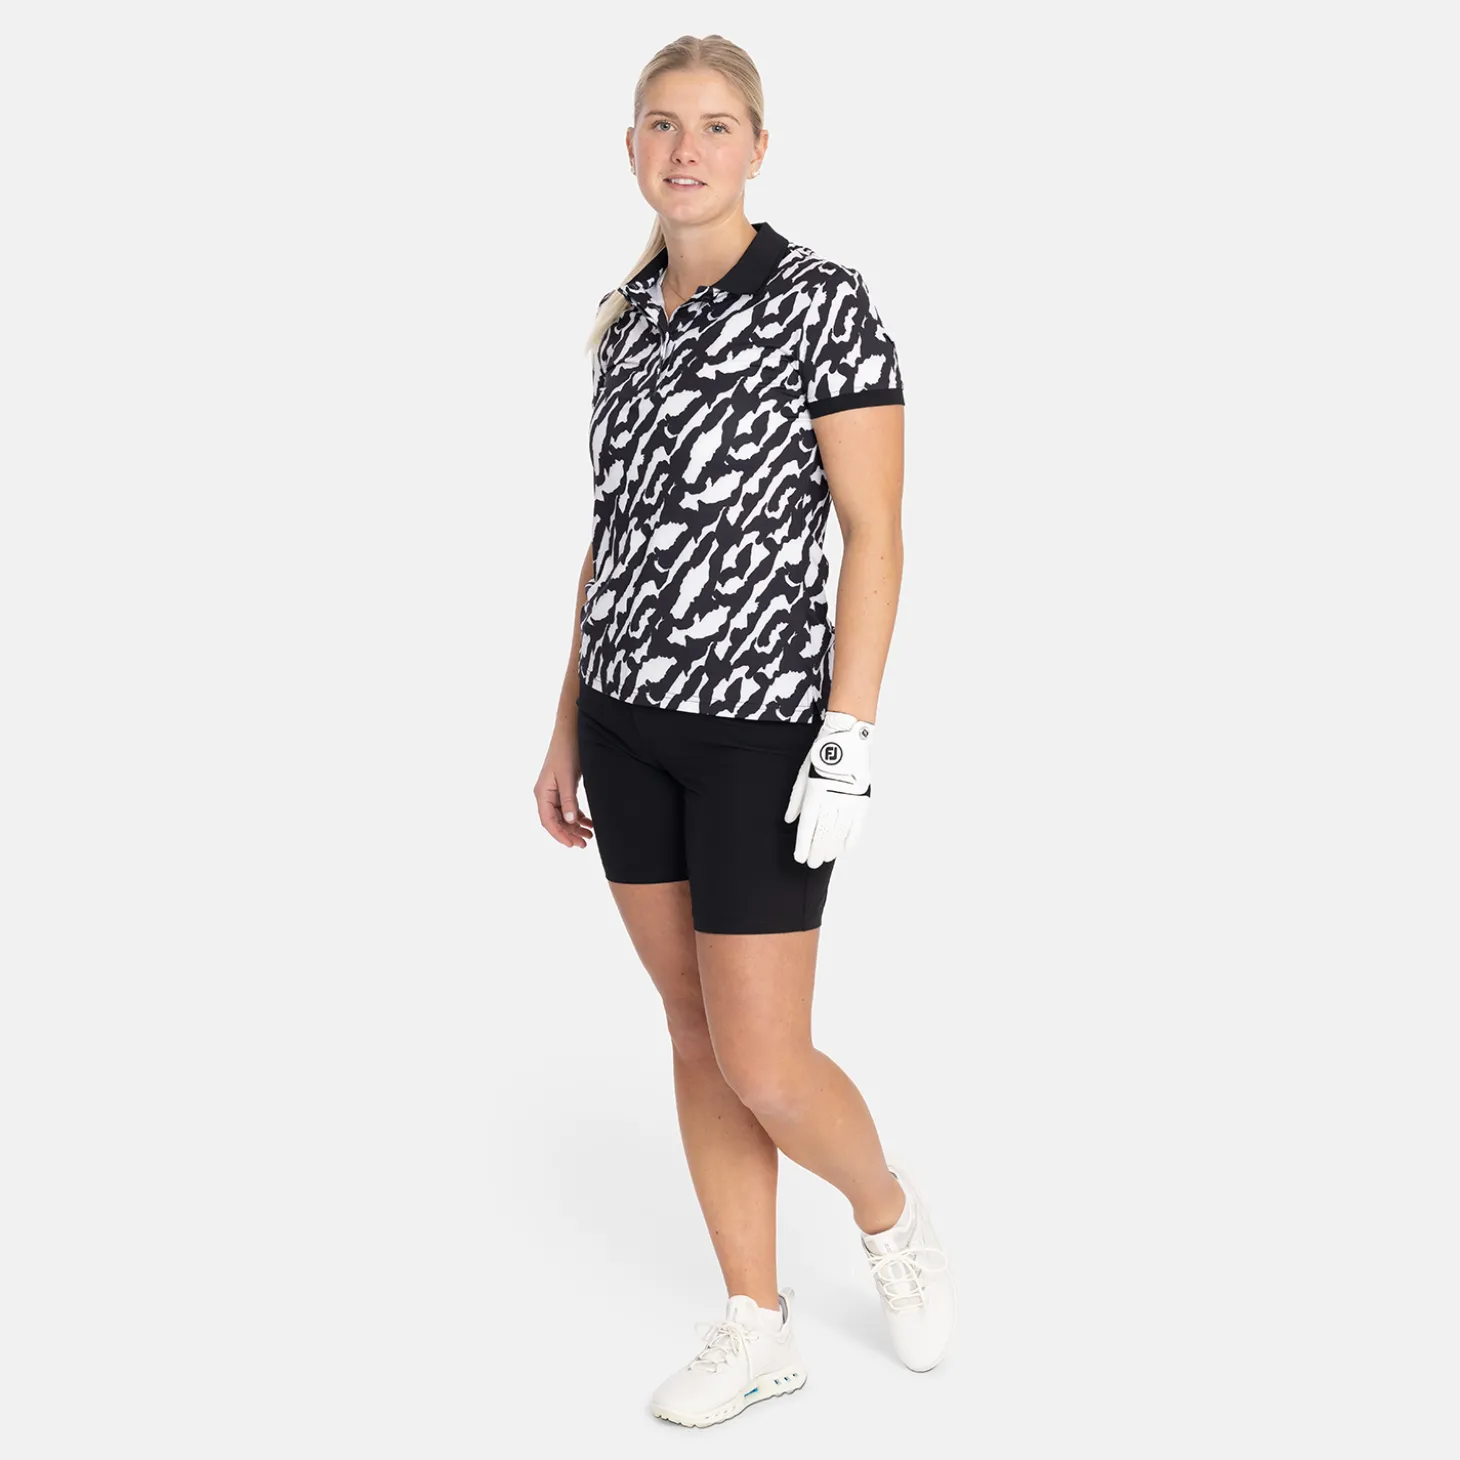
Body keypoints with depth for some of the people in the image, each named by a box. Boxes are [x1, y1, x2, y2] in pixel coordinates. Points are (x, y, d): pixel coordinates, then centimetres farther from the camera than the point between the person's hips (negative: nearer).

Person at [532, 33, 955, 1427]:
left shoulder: (825, 300, -9)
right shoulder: (627, 319, 10)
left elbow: (875, 533, -12)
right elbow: (612, 536, 14)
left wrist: (849, 741, -18)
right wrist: (569, 730, 14)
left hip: (761, 721, -6)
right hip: (632, 718, 7)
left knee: (763, 1064, -3)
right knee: (696, 1030, 11)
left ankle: (889, 1212, 29)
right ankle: (758, 1326, 24)